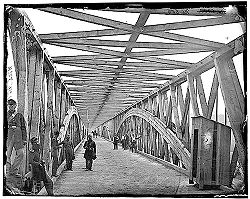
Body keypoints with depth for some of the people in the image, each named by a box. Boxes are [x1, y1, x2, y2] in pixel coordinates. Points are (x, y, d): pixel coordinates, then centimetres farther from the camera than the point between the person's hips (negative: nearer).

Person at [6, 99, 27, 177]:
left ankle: (14, 171, 1)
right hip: (8, 135, -1)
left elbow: (23, 128, 11)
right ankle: (8, 172, 4)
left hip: (18, 136, 1)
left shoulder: (19, 115, 12)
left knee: (21, 154, -8)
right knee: (7, 154, -3)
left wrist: (24, 139, 6)